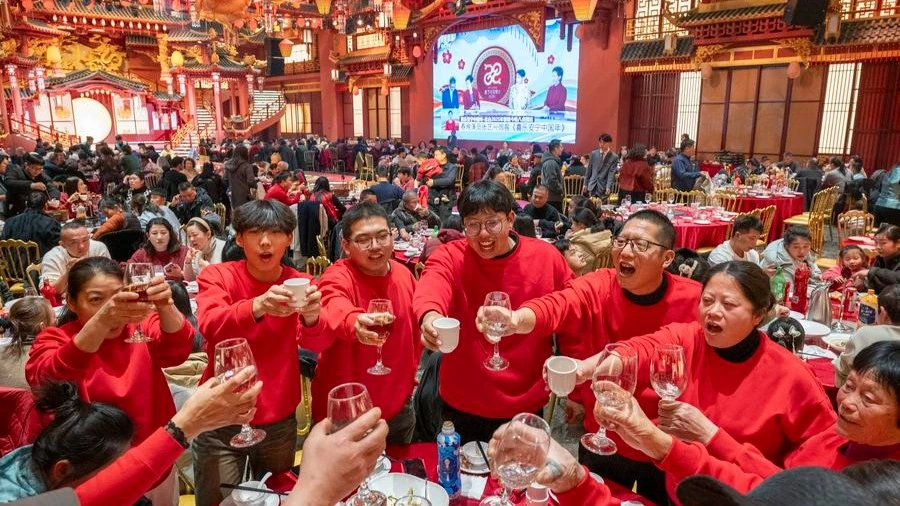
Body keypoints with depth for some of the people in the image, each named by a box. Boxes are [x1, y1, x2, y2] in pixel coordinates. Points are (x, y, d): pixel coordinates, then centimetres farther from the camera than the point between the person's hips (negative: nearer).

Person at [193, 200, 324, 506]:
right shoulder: (217, 276, -9)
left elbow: (318, 340, -20)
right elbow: (210, 326, -28)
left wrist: (312, 317, -43)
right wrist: (257, 306, -48)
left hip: (280, 421, 2)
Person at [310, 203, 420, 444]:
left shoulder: (404, 275, -3)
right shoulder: (338, 277, -19)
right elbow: (336, 307, -44)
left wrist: (409, 375, 12)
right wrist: (355, 322, -64)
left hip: (398, 407, 5)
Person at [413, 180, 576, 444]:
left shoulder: (546, 256, -9)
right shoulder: (450, 257, -12)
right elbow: (431, 286, -35)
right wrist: (430, 314, -58)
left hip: (526, 405, 1)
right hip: (463, 405, 0)